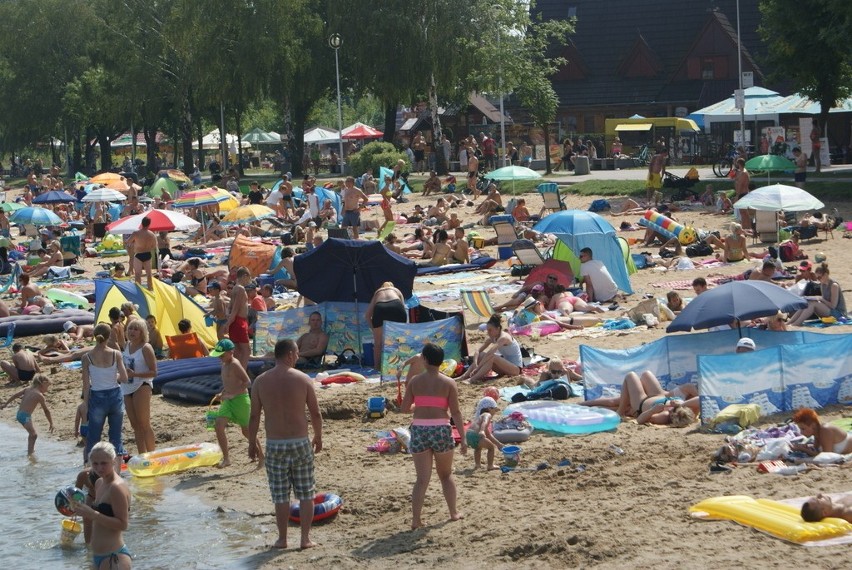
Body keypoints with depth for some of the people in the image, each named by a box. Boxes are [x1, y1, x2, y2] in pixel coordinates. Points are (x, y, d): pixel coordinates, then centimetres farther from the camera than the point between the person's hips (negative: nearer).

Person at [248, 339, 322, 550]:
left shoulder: (261, 381, -4)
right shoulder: (303, 379, -6)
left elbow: (254, 416, -1)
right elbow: (315, 413, -1)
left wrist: (252, 442, 11)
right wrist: (318, 437, 15)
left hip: (274, 445, 1)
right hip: (300, 443, -1)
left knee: (280, 495, 9)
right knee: (306, 493, 10)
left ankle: (282, 538, 15)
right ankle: (306, 538, 12)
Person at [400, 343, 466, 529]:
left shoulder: (415, 381, 1)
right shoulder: (448, 383, -2)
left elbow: (404, 408, 2)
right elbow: (456, 412, -5)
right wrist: (463, 438, -3)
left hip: (419, 430, 1)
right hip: (441, 430, -1)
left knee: (422, 479, 4)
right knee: (446, 475, 20)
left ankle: (416, 519, -6)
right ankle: (454, 512, 28)